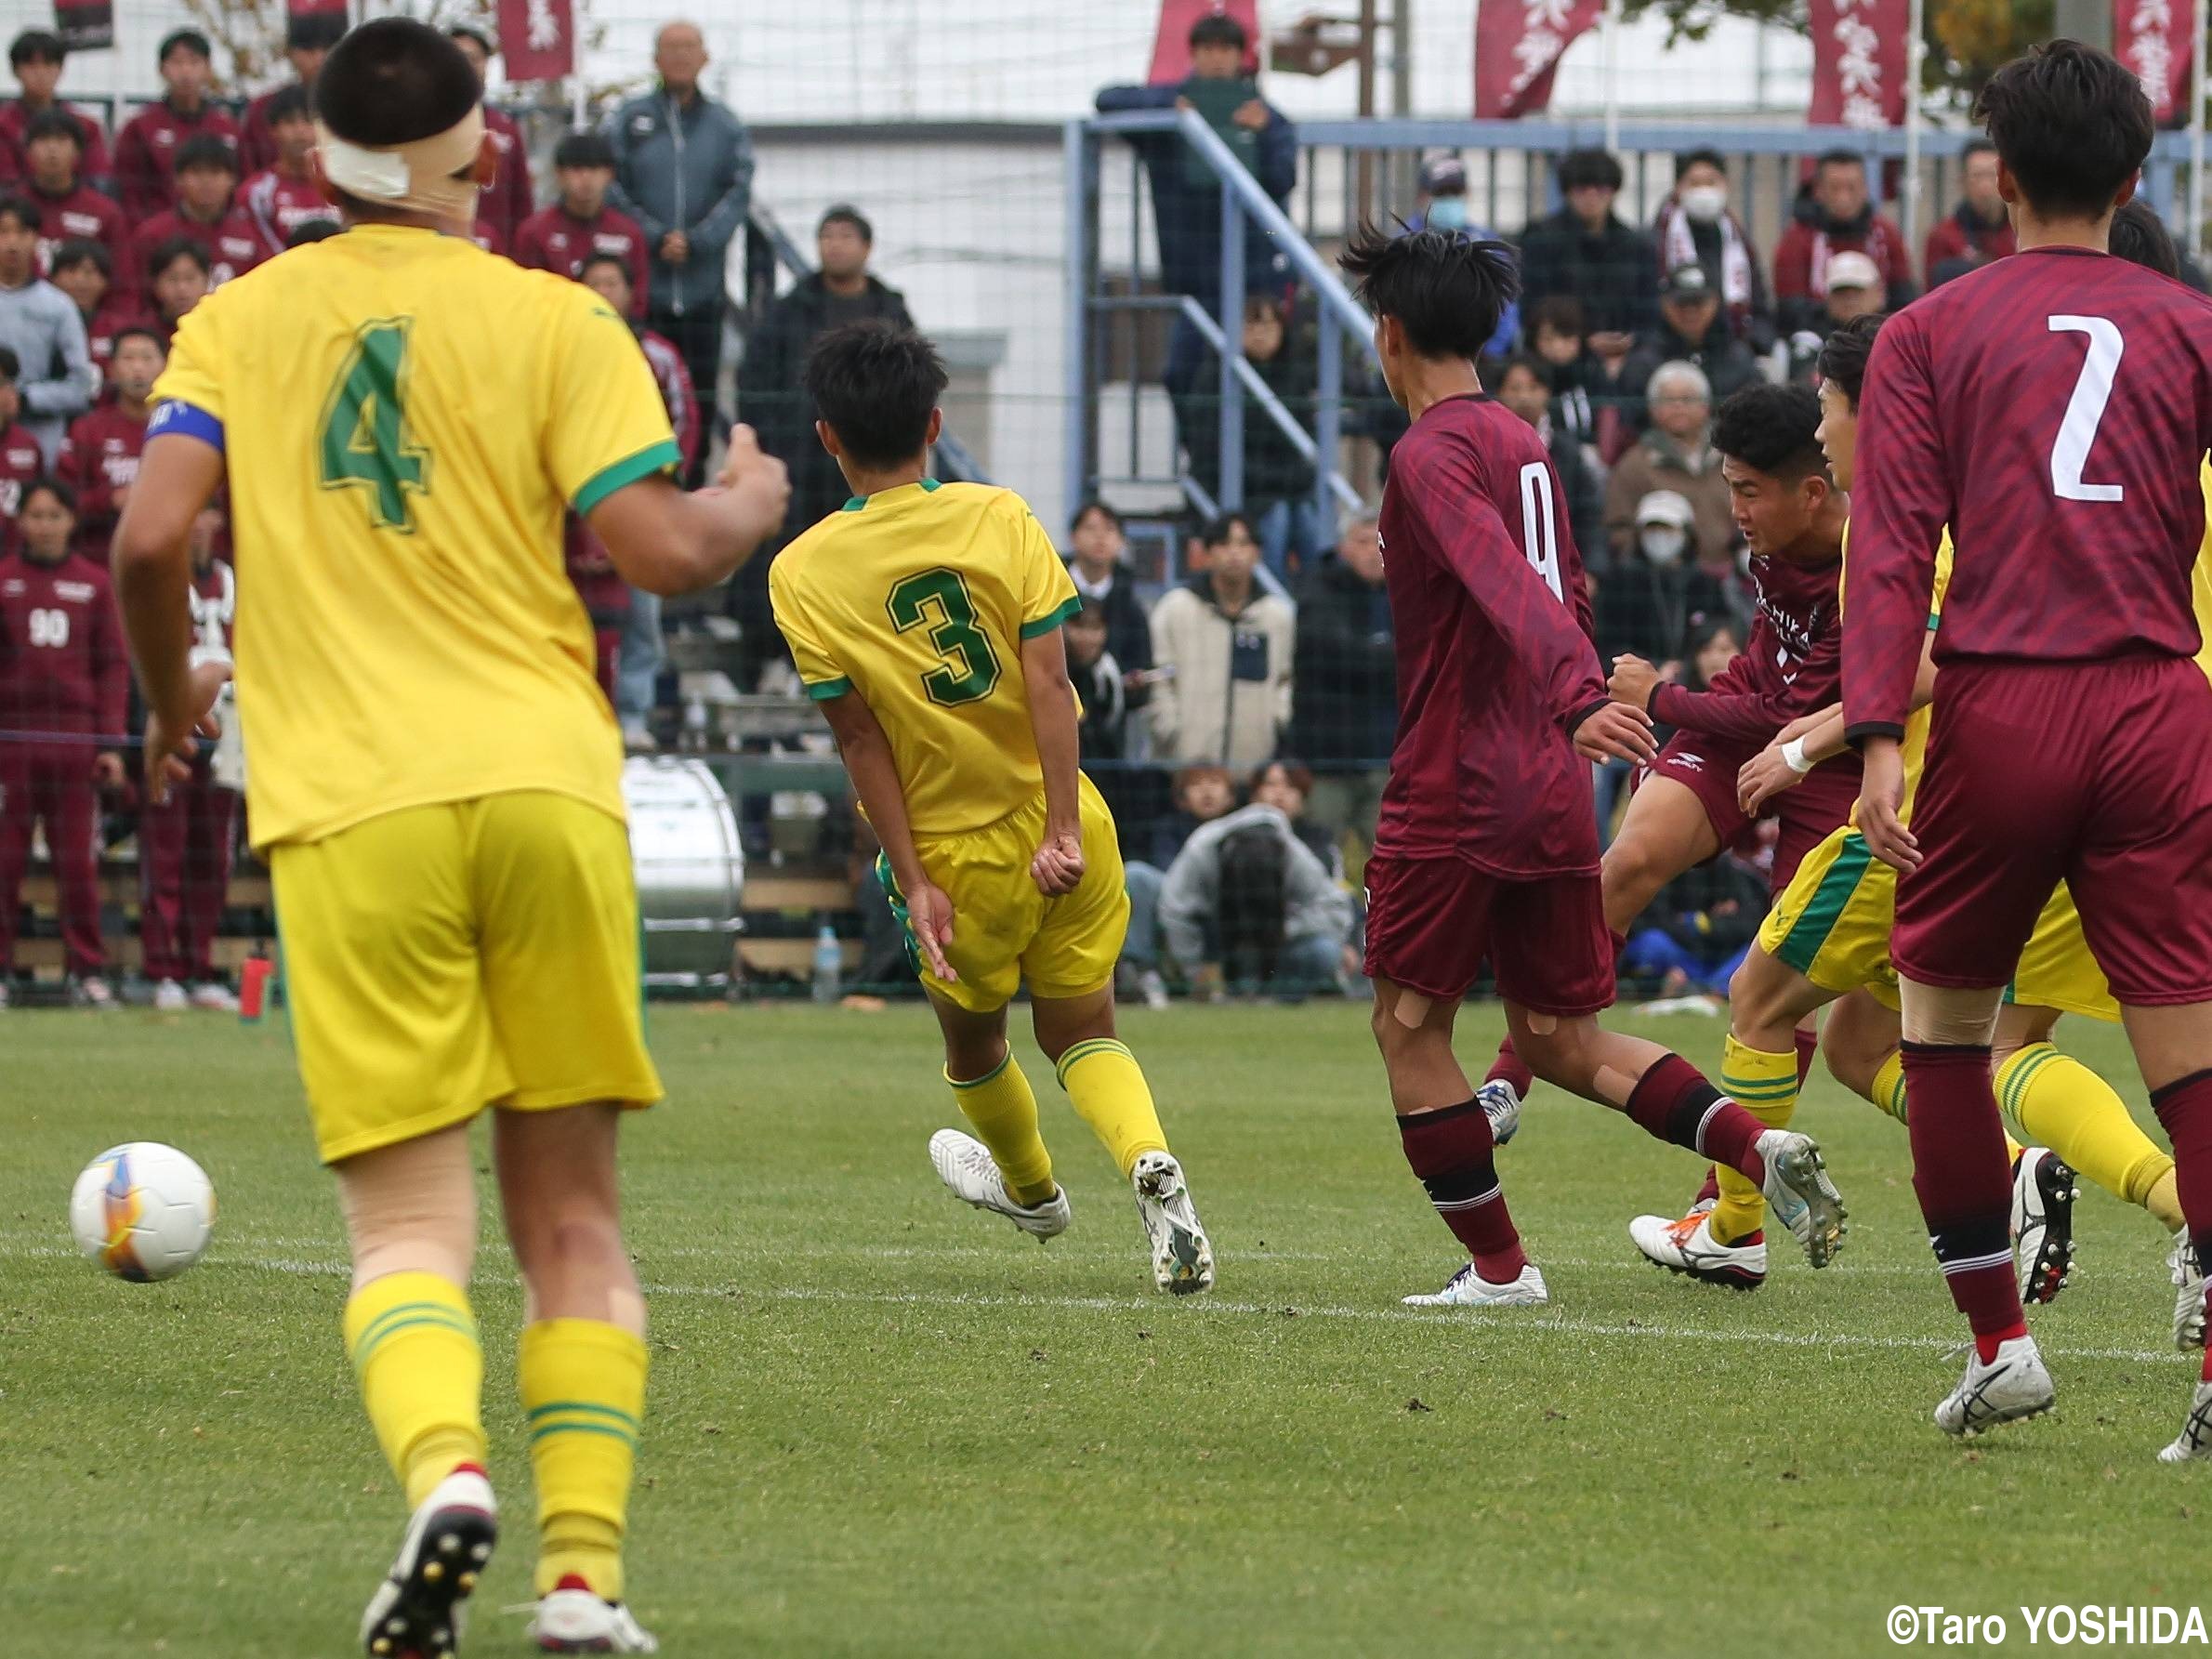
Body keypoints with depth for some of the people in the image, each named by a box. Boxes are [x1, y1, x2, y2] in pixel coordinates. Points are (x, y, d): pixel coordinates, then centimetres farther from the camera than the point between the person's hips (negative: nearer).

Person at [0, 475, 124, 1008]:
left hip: (76, 741, 1)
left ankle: (88, 971, 6)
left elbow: (113, 665, 8)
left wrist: (111, 742, 3)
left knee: (79, 862, 1)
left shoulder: (93, 584, 8)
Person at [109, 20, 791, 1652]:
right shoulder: (553, 321, 4)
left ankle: (445, 1470, -30)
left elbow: (151, 542, -2)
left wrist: (175, 699, 17)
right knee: (573, 1220, 11)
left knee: (412, 1223, 0)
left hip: (349, 812, 0)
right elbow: (659, 548, -4)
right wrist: (751, 508, 17)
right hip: (547, 786, 0)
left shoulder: (237, 323, 9)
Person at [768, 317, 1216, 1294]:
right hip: (1055, 819, 1)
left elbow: (861, 739, -9)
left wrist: (913, 882, -7)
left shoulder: (803, 573, -10)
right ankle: (1150, 1164, -15)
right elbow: (1048, 677, -13)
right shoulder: (1000, 518, -7)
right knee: (1081, 1034, 14)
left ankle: (1030, 1188, 50)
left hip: (955, 848, -1)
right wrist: (1064, 828, -14)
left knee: (973, 1039, 26)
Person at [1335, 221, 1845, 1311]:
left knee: (1410, 1027, 5)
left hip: (1453, 788, -8)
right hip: (1552, 794, 8)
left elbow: (1510, 586, -27)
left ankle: (1497, 1268, 4)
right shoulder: (1524, 445, 15)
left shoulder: (1432, 454, -11)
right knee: (1559, 1040, 11)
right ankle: (1759, 1149, -8)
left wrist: (1578, 702, -40)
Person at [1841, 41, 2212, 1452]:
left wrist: (1877, 738, -9)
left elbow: (1895, 544, -4)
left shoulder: (1929, 335, 6)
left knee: (1942, 1015, 17)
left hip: (1998, 709, -1)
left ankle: (1998, 1339, 17)